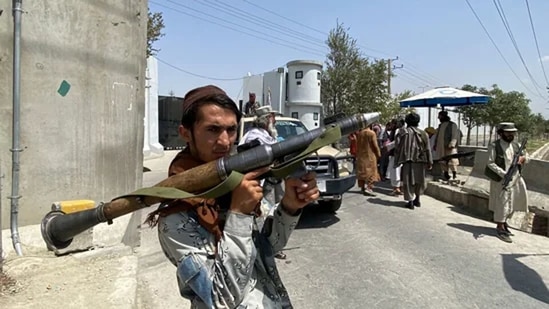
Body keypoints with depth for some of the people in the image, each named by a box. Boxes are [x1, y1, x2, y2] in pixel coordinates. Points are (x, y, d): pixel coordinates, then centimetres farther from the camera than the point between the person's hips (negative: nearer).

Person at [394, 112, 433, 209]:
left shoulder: (403, 133, -2)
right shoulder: (423, 133, 2)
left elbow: (397, 148, -4)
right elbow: (427, 149, 1)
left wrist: (397, 161, 2)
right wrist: (429, 162, 4)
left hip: (407, 161, -2)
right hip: (420, 161, 2)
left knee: (408, 181, 5)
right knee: (419, 180, 19)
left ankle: (410, 202, 6)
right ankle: (417, 199, 27)